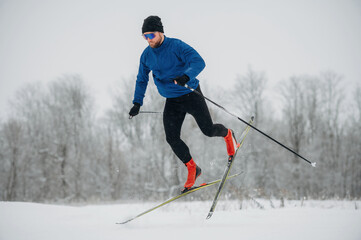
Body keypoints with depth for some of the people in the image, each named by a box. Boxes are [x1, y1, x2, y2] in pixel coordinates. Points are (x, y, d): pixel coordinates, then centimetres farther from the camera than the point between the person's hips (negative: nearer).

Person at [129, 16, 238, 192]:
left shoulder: (176, 46, -18)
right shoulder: (146, 55, 0)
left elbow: (198, 62, -29)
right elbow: (142, 80, 14)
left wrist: (186, 76, -48)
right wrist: (137, 103, 7)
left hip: (191, 95, -5)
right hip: (172, 101, 5)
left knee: (208, 130, 0)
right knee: (172, 138, -6)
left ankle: (227, 134, 37)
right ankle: (192, 169, 11)